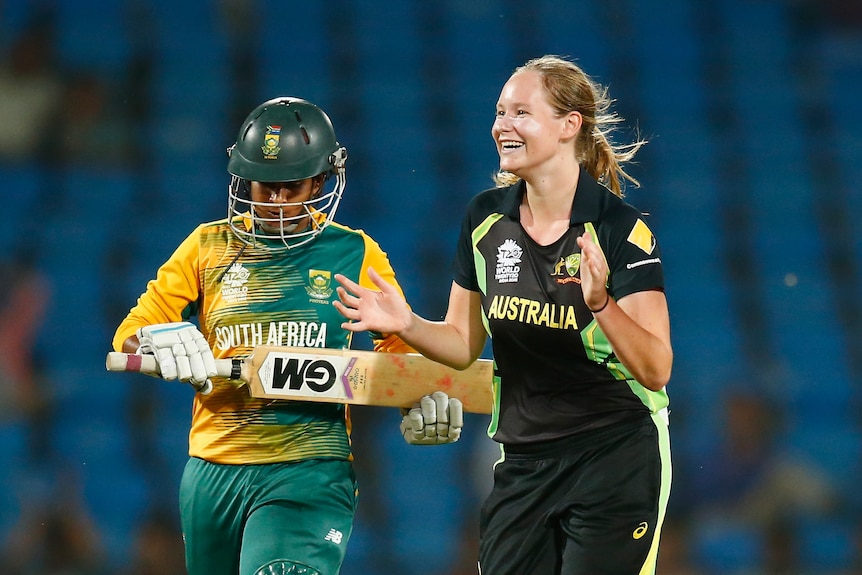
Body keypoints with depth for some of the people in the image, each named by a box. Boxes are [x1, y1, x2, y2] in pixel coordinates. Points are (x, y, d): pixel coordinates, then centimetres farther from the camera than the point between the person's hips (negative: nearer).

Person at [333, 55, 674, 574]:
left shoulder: (621, 229, -13)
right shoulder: (487, 217, 2)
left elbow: (656, 371, -17)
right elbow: (464, 342, 11)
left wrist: (600, 302, -33)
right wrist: (408, 325, -8)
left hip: (614, 458, -5)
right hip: (524, 464, 5)